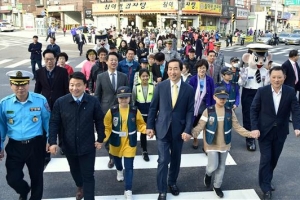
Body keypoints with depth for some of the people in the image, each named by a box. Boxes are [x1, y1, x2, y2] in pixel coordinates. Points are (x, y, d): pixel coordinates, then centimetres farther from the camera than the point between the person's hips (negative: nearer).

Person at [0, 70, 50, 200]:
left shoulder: (40, 100, -11)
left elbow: (47, 121, 0)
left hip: (35, 145, -1)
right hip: (14, 146, 1)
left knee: (36, 177, 14)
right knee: (12, 178, 4)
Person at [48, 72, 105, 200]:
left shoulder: (93, 102, -12)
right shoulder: (60, 102, -11)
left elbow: (99, 121, -2)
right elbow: (54, 123, -5)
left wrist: (100, 139, 0)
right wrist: (52, 142, -13)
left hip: (87, 146, -3)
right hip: (69, 146, 3)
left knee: (88, 175, 3)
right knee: (74, 170, 27)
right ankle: (80, 187, 57)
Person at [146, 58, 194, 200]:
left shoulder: (189, 89, -4)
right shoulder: (160, 87, -5)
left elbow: (190, 111, -3)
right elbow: (153, 107, 0)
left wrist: (188, 130, -11)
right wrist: (150, 126, -2)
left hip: (179, 130, 1)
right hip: (162, 128, -1)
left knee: (175, 159, 16)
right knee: (163, 160, -1)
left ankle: (172, 182, 40)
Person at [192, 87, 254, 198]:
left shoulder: (230, 112, -4)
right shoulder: (208, 111, -13)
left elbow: (237, 127, -1)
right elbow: (200, 126, -14)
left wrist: (249, 134, -13)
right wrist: (191, 133, -31)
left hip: (224, 144, 3)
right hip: (212, 144, -3)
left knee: (221, 167, 14)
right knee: (213, 166, -5)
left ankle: (217, 186, 34)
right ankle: (208, 174, 31)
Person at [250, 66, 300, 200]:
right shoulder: (262, 91, -10)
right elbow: (254, 110, -6)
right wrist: (254, 128, -16)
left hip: (280, 132, 3)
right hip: (264, 131, -2)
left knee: (274, 158, 15)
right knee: (266, 158, -2)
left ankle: (267, 180, 37)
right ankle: (266, 187, 13)